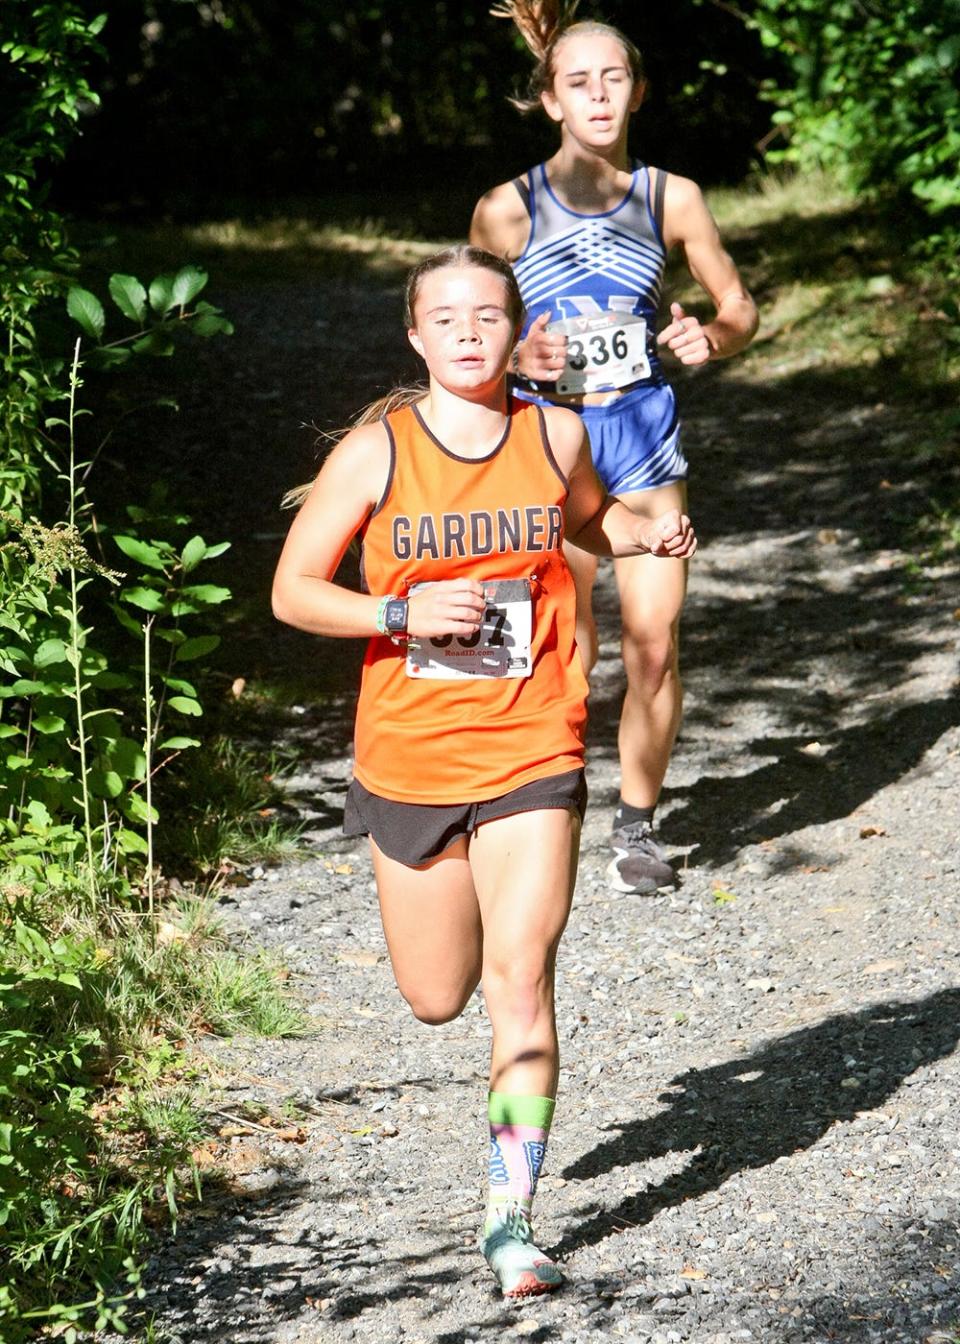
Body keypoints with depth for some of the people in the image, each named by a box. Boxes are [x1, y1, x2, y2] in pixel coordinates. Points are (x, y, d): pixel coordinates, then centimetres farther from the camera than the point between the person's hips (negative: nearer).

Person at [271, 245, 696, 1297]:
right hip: (409, 760, 1)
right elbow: (292, 590, -2)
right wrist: (401, 614, -18)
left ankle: (511, 1220, -7)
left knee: (519, 982, -12)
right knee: (436, 997, 13)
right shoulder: (376, 452, -6)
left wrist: (652, 537, 0)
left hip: (530, 756, 0)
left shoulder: (555, 437, 0)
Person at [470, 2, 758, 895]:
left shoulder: (670, 198, 1)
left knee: (654, 642, -3)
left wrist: (711, 338, -9)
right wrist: (518, 357, -18)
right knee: (565, 652, -1)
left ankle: (636, 823, 15)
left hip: (643, 429, 2)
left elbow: (738, 304, 13)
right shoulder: (509, 209, -5)